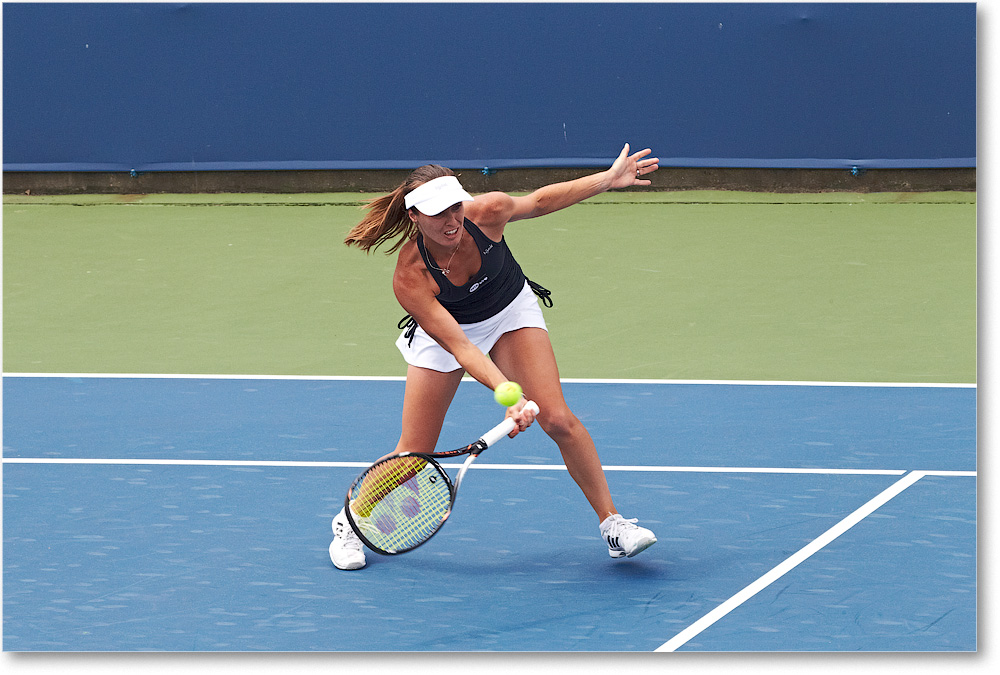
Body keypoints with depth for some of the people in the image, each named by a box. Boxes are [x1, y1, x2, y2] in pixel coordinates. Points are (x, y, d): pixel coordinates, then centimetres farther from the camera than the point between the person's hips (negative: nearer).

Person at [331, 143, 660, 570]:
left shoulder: (487, 212, -30)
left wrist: (609, 179, -9)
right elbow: (458, 346, -36)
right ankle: (350, 522, 26)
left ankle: (611, 523, -1)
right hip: (447, 329, -2)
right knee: (413, 454, -1)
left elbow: (538, 201, -8)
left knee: (558, 420, -14)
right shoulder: (409, 278, -37)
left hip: (511, 312, 2)